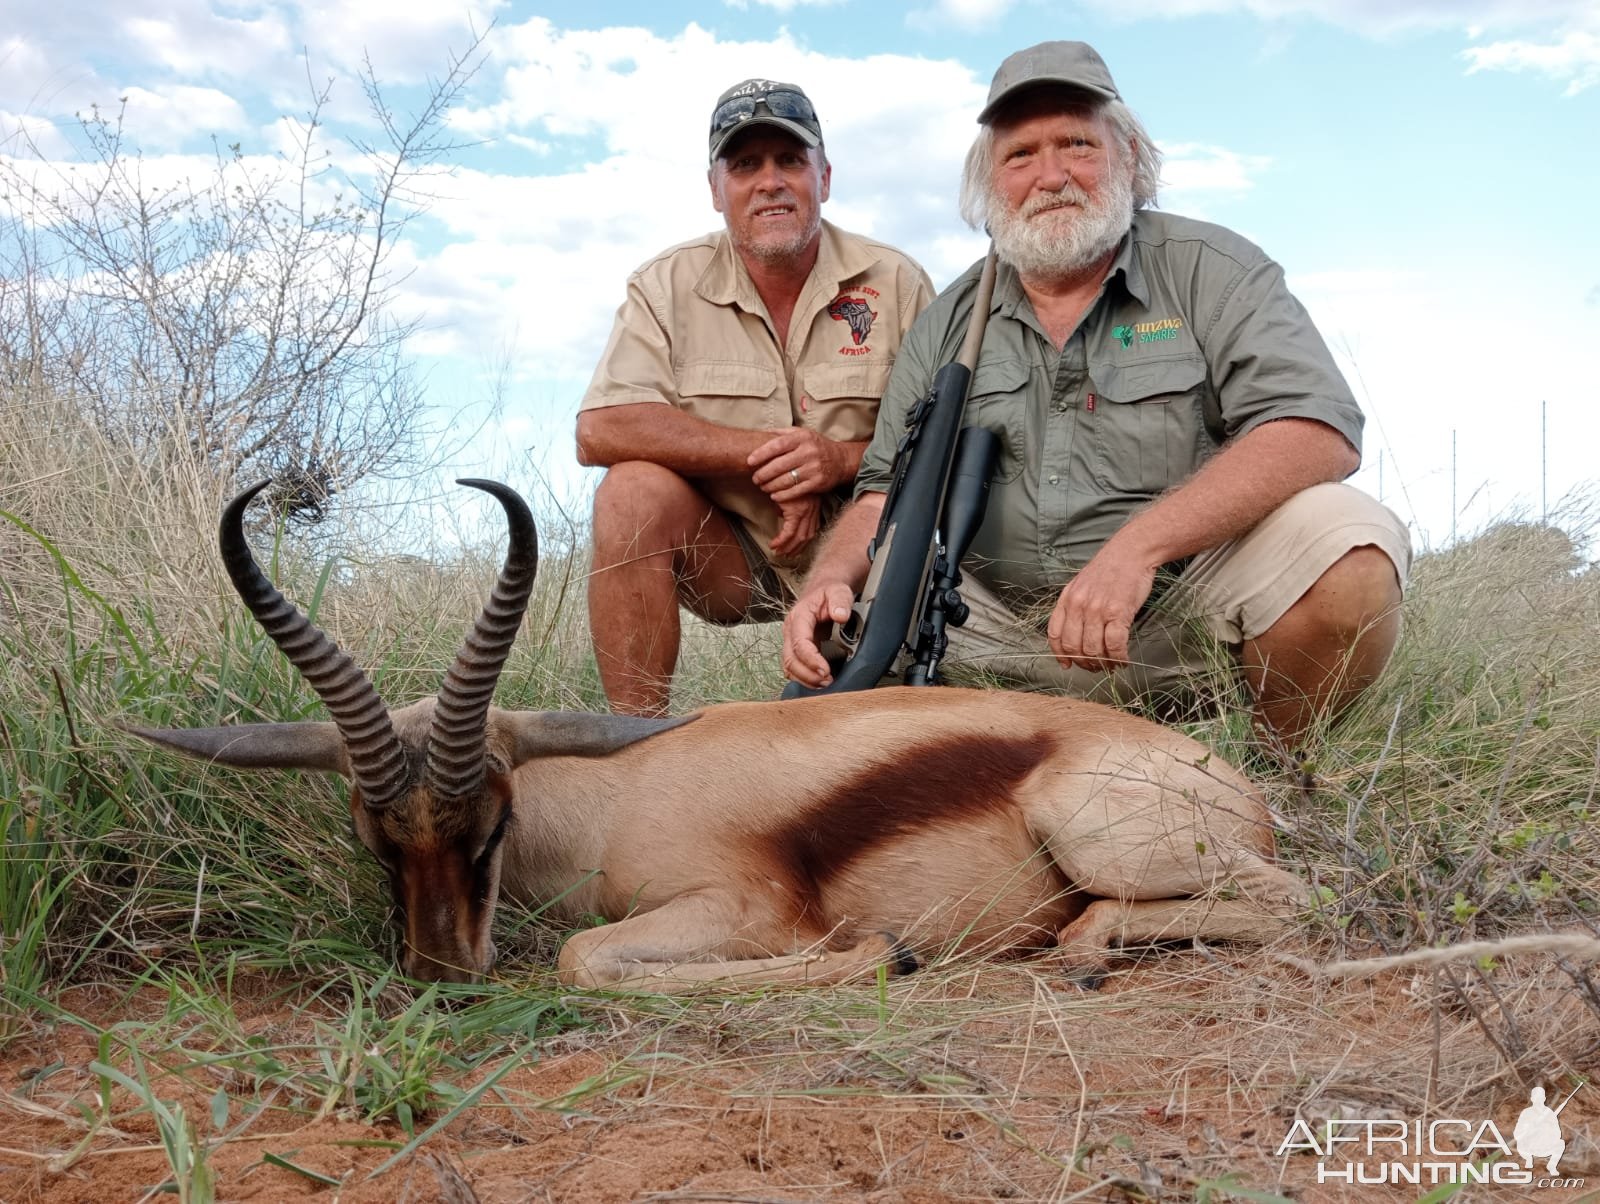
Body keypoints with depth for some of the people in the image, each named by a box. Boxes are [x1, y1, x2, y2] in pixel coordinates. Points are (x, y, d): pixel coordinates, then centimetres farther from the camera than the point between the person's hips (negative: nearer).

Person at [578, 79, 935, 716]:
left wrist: (843, 458, -24)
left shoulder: (895, 282, -3)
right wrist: (767, 451, -22)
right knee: (634, 491, -26)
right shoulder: (668, 285, -4)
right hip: (728, 560, 0)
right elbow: (599, 430, -18)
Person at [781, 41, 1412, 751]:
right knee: (835, 626, -11)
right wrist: (829, 580, -14)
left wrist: (1136, 545, -28)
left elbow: (1322, 432, -15)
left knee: (1349, 547, -30)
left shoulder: (1210, 271, -1)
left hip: (1190, 612, -3)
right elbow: (887, 495, 11)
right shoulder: (947, 326, 10)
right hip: (1020, 646, 4)